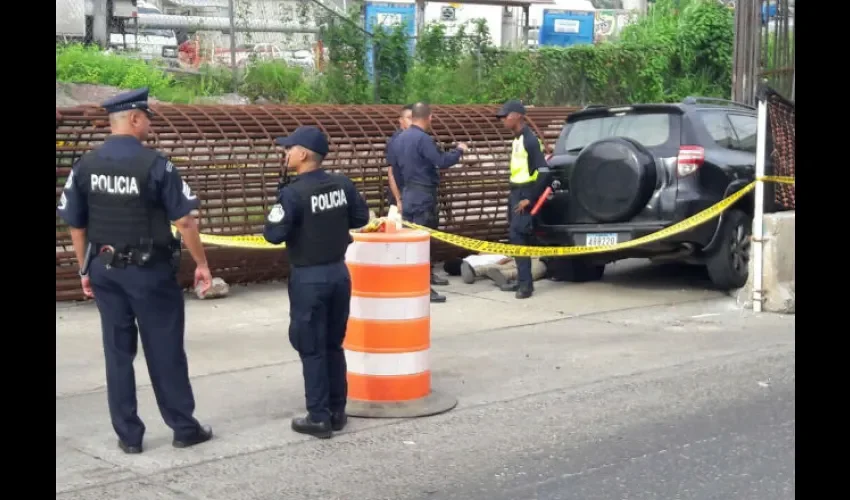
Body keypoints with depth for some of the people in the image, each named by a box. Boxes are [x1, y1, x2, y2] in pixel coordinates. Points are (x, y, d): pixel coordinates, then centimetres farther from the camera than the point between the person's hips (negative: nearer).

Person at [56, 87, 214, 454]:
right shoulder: (154, 163, -14)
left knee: (117, 352, 11)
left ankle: (128, 435, 16)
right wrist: (201, 264, -3)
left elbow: (75, 224, 5)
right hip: (149, 270, -4)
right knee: (164, 351, 7)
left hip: (105, 269, 4)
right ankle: (184, 428, 17)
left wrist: (86, 270, 15)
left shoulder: (84, 166, 0)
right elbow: (184, 220, -13)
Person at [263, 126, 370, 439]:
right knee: (334, 345, 16)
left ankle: (319, 418, 8)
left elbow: (274, 235, -18)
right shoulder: (342, 184, 0)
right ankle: (337, 412, 22)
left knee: (311, 349, 4)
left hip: (309, 278, -6)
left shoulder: (293, 193, -17)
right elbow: (361, 218, 9)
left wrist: (274, 217, 2)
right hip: (339, 272, 6)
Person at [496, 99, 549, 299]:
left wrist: (530, 198, -21)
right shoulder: (516, 139, 13)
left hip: (525, 193, -10)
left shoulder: (530, 140, -16)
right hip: (516, 192, 10)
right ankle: (522, 280, 19)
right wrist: (513, 193, 15)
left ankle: (526, 284, -12)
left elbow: (543, 172, -20)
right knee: (515, 236, 11)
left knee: (518, 235, -14)